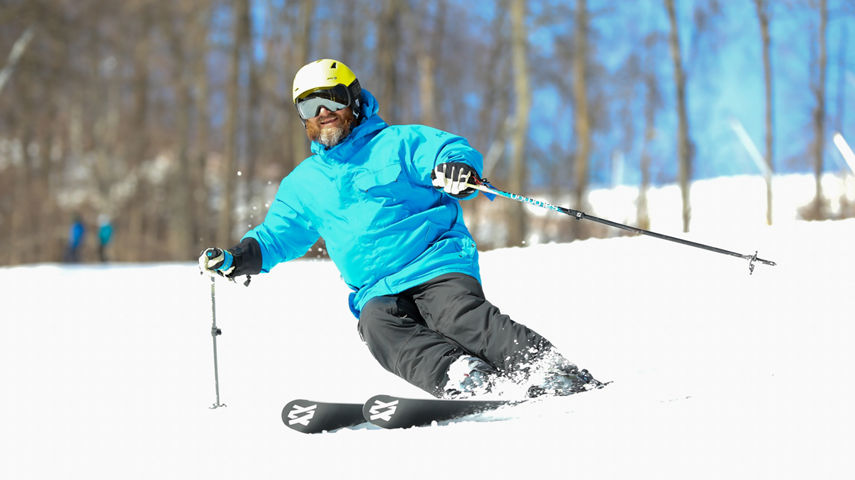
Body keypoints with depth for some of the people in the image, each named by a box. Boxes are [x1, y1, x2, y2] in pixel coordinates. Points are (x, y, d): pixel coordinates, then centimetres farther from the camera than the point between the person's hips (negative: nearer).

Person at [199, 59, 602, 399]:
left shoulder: (398, 143, 7)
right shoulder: (303, 184, 22)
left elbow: (454, 149, -6)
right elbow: (277, 236, 28)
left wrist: (458, 169, -30)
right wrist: (238, 259, 9)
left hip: (438, 265, -4)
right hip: (377, 292, 4)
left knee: (461, 316, -32)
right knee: (378, 328, -30)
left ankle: (554, 373, -37)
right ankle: (459, 376, -48)